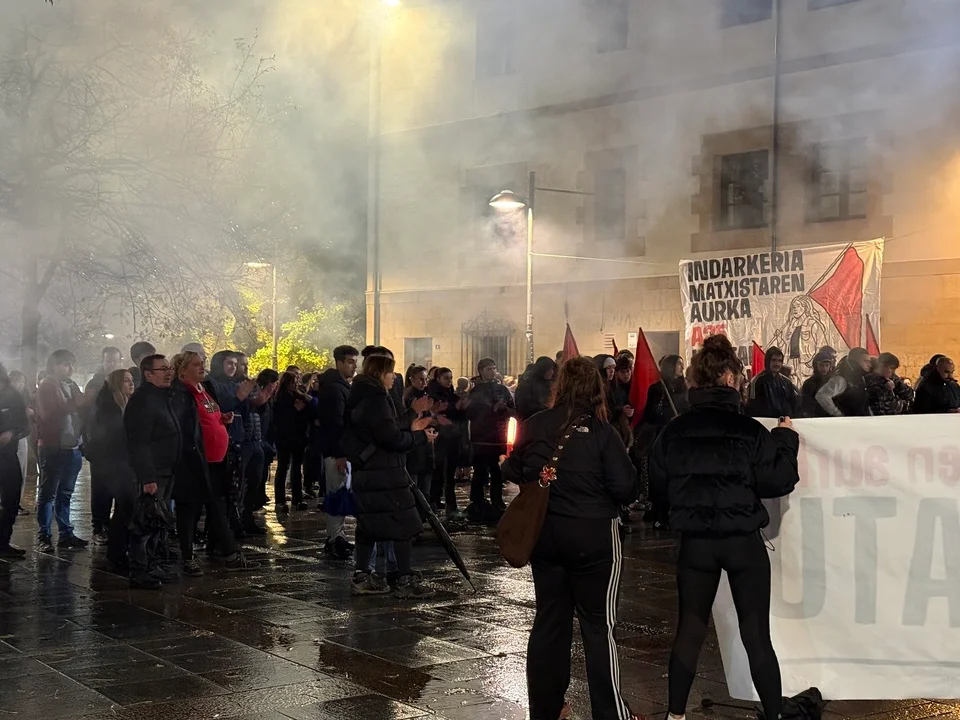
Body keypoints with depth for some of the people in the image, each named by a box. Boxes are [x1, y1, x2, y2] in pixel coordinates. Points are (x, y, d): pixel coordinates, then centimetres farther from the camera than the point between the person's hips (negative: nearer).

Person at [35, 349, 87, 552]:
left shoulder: (71, 386, 16)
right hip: (53, 448, -7)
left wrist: (83, 403, -8)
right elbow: (49, 413, -17)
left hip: (72, 447, 7)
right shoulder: (46, 386, -5)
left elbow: (82, 409, 11)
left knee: (65, 494, 13)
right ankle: (43, 537, 1)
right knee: (47, 494, -3)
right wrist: (73, 405, -18)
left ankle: (66, 534, 19)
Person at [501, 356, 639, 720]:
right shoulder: (602, 431, -14)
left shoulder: (535, 425, -3)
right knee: (598, 625, 4)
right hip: (593, 536, -4)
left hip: (545, 533, 4)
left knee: (550, 621, 15)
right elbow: (624, 488, -16)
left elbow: (514, 472, 9)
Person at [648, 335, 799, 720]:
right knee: (756, 634, 5)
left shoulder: (673, 431, -4)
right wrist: (786, 439, 6)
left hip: (695, 541, 3)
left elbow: (659, 485, 3)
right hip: (743, 541, -3)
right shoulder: (749, 429, -12)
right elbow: (777, 482, -8)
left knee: (690, 629, 12)